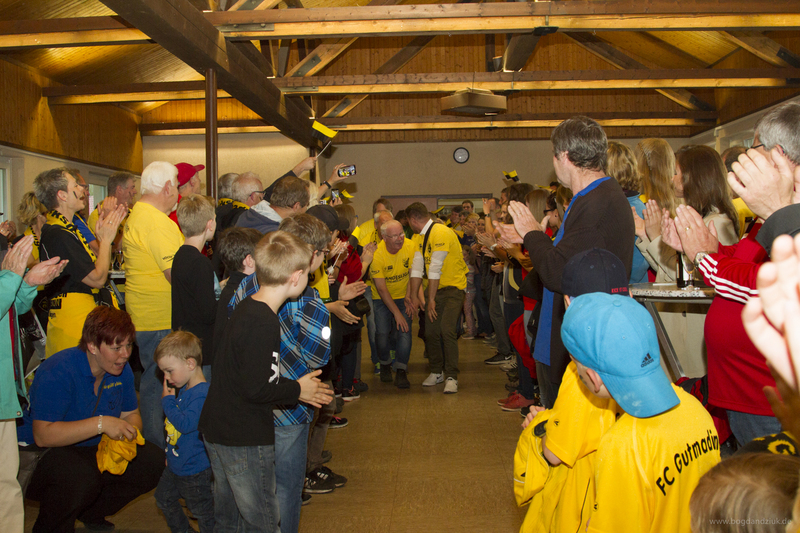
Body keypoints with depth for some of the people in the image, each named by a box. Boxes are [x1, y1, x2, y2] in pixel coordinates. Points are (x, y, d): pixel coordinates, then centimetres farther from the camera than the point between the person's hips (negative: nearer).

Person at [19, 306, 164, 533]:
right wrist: (101, 424, -37)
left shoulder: (121, 370, -3)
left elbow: (131, 415, 8)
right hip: (41, 454, -7)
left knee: (153, 461, -9)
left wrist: (129, 430, -17)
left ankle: (91, 514, 12)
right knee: (82, 476, -38)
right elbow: (42, 435, -31)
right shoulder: (57, 371, -25)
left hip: (92, 452, 7)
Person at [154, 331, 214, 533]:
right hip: (175, 465, 11)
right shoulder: (184, 389, 3)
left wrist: (168, 401, -23)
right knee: (164, 498, 27)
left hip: (194, 471, -10)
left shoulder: (202, 394, -28)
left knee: (202, 510, 6)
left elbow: (185, 424, -33)